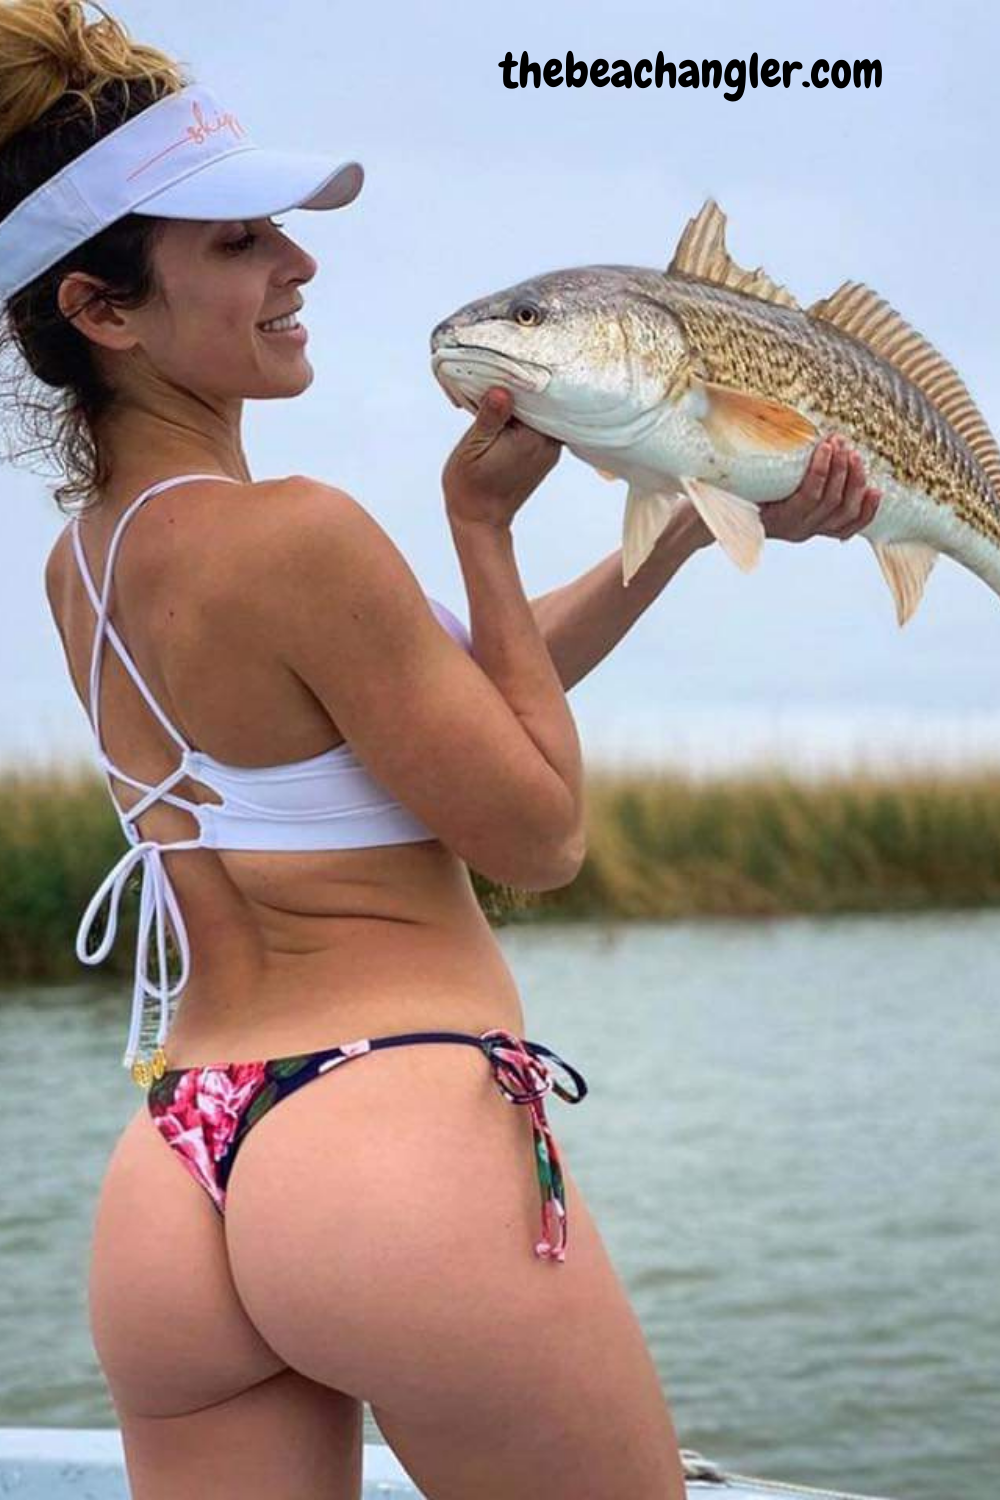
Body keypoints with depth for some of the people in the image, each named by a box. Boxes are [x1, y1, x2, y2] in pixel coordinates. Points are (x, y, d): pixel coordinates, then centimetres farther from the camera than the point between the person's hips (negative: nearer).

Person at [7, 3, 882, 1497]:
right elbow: (540, 831, -4)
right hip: (407, 1144, -7)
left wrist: (695, 524, 17)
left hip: (171, 1178, 8)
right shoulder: (296, 537, -15)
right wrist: (483, 521, 0)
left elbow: (448, 695, 18)